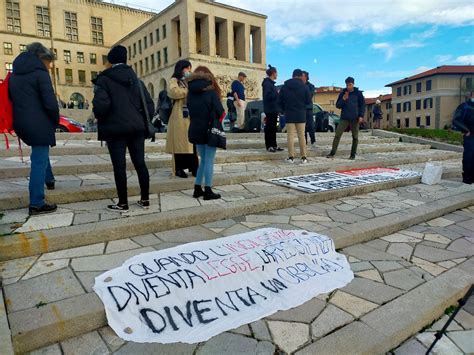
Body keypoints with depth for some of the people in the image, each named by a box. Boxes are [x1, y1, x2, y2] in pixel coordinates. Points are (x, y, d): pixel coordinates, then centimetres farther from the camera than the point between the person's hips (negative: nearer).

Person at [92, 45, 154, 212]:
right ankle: (145, 199, 16)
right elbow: (149, 104, 8)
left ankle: (123, 203, 7)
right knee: (140, 163, 9)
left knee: (119, 166, 0)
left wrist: (100, 119, 4)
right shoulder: (135, 79, 12)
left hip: (116, 129, -5)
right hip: (137, 128, 5)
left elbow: (101, 105, -16)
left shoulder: (104, 79, -3)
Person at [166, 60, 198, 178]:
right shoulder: (174, 80, 3)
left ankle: (193, 167, 6)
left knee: (192, 142, 2)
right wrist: (189, 91, -8)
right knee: (180, 142, -4)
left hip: (191, 116, 6)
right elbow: (173, 92, -17)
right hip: (180, 116, -6)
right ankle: (179, 169, 2)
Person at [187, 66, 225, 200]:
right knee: (209, 161, 0)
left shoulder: (190, 92, 6)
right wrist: (216, 120, 6)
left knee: (203, 160, 15)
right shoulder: (210, 91, -7)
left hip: (196, 130, 5)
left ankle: (198, 189, 16)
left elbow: (189, 110, 5)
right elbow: (220, 111, -11)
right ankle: (208, 191, 0)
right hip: (209, 130, -5)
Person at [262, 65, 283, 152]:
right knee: (269, 127, -5)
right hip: (270, 109, -10)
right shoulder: (267, 83, -12)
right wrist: (277, 93, -15)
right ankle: (269, 146, 0)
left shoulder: (271, 83, 18)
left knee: (273, 128, 11)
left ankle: (274, 145, 17)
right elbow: (267, 96, -22)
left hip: (274, 109, 10)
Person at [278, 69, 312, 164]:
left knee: (290, 135, 2)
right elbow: (309, 101, -2)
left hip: (289, 115, 1)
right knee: (301, 136, 4)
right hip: (301, 114, -1)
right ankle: (303, 157, 4)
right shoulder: (304, 87, -4)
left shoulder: (284, 87, 1)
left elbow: (280, 102, 3)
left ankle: (291, 157, 0)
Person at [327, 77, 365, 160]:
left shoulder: (358, 93, 2)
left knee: (355, 137, 4)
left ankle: (353, 154, 13)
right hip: (344, 118, 1)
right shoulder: (342, 93, 6)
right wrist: (343, 99, -11)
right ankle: (332, 153, -3)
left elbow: (362, 105, 3)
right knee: (337, 135, -7)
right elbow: (338, 105, 6)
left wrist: (361, 116, -7)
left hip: (355, 119, -1)